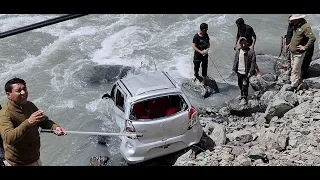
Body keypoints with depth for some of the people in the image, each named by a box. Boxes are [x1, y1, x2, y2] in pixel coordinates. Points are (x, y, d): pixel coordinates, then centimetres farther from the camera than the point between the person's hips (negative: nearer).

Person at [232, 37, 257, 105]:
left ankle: (244, 98, 7)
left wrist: (250, 72, -16)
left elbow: (253, 62, -12)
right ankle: (242, 95, 40)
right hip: (239, 71, 6)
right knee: (240, 85, 19)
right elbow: (235, 61, 13)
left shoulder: (251, 51, -12)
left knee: (245, 85, -4)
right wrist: (234, 69, 8)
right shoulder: (238, 51, 4)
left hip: (246, 72, -6)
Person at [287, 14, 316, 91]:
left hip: (299, 53, -9)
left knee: (295, 69, -3)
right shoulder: (296, 26, 6)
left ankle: (294, 85, 5)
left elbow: (312, 38, -27)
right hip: (293, 51, 9)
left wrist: (305, 47, -24)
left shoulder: (306, 27, -22)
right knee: (293, 67, 21)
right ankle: (298, 80, 38)